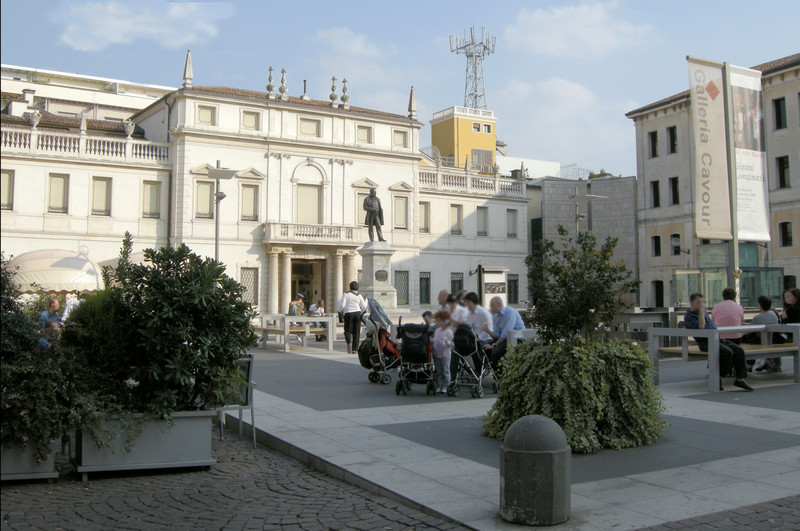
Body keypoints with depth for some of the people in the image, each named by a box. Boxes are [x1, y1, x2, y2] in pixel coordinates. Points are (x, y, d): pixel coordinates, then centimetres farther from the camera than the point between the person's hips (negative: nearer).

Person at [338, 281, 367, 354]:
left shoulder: (345, 294, -2)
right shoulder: (359, 296, 5)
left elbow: (342, 305, -8)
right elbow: (364, 307, 5)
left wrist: (338, 310, 11)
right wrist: (365, 301, 24)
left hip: (348, 314, -2)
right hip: (357, 313, 2)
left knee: (348, 330, 8)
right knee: (356, 332, 6)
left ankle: (349, 342, -22)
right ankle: (354, 349, 2)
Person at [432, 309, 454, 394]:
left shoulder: (448, 331, -11)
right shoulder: (436, 330, 9)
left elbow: (450, 344, -13)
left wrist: (447, 341, -31)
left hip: (445, 354, -6)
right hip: (436, 354, 6)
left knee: (445, 371, 2)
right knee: (438, 371, 10)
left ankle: (445, 386, 8)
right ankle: (439, 386, 16)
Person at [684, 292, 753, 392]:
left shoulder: (704, 311, 19)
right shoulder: (688, 317, -8)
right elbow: (701, 327, -25)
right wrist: (701, 311, -19)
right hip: (706, 342, -8)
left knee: (739, 350, -12)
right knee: (727, 352, -29)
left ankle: (740, 378, -10)